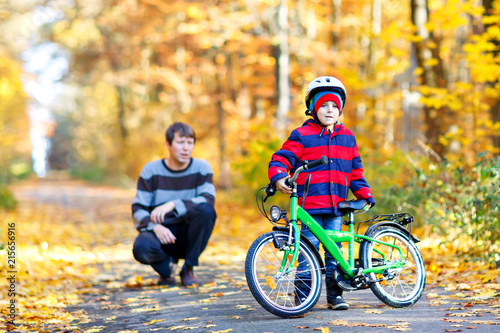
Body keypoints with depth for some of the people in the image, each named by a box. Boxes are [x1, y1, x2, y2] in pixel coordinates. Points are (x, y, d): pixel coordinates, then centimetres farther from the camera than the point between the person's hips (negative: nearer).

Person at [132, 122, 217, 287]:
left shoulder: (201, 167, -4)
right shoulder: (151, 170, -4)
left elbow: (208, 200, -20)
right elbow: (138, 209, -5)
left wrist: (173, 205, -33)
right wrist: (155, 226, -27)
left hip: (189, 234, 1)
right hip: (160, 231, -1)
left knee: (206, 210, -31)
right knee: (142, 247, -36)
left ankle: (188, 268, -11)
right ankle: (166, 268, 2)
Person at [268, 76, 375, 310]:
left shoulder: (347, 137, 16)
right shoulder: (302, 136, 2)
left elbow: (356, 170, 22)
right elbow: (280, 159, -4)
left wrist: (365, 194, 17)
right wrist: (279, 178, -23)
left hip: (337, 205, 4)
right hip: (311, 205, -4)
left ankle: (334, 295, 15)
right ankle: (302, 296, 1)